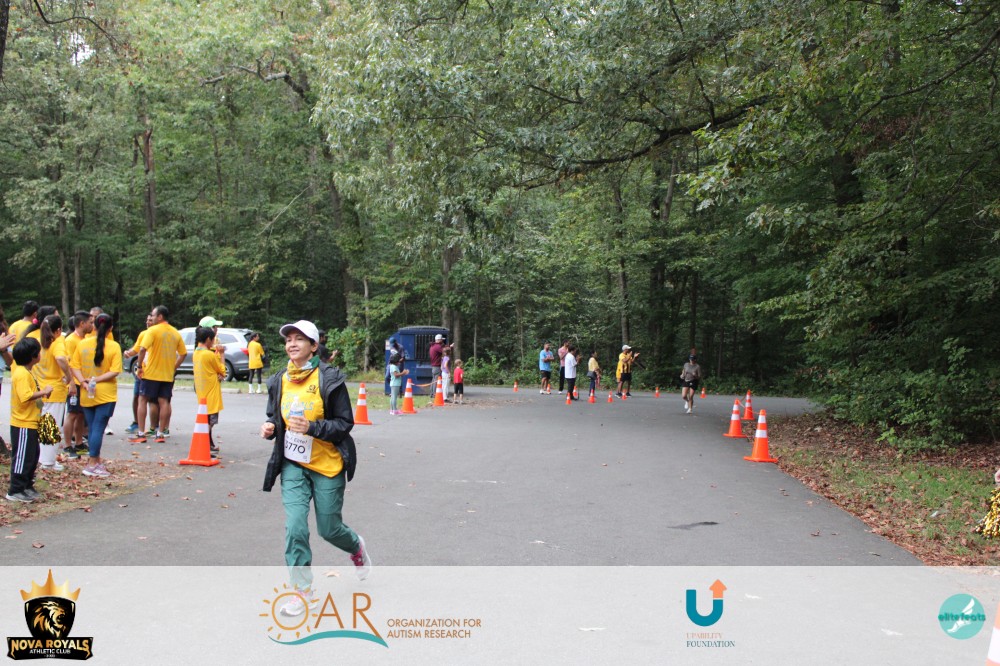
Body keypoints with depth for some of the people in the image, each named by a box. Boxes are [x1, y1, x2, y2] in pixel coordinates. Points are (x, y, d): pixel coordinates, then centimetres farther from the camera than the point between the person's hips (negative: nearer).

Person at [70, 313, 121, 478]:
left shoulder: (82, 344, 1)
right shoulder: (114, 346, -8)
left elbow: (74, 367, -2)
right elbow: (114, 371, -16)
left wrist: (84, 382, -9)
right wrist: (97, 380, -14)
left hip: (86, 394, 4)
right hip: (106, 394, -4)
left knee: (92, 428, 14)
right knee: (98, 428, -2)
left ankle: (97, 460, 24)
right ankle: (92, 464, -4)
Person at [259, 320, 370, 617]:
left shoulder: (329, 379, -12)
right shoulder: (279, 381, 3)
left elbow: (345, 423, -11)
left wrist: (311, 427, -25)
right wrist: (270, 427, -6)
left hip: (327, 465, -3)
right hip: (293, 464, 3)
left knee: (329, 528, 8)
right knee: (295, 527, -9)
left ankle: (357, 548, 43)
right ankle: (303, 590, 6)